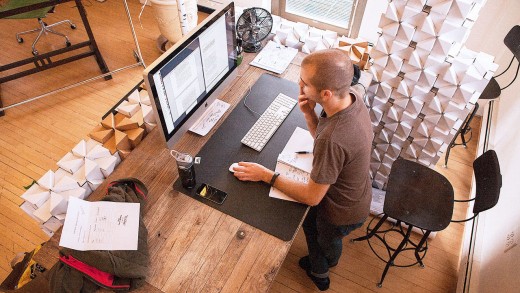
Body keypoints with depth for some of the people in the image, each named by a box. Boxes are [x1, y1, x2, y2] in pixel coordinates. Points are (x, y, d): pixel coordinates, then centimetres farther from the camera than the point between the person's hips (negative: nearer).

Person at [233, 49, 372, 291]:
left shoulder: (333, 139, -45)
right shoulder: (352, 96, -19)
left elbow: (311, 197, -30)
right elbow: (320, 136, -1)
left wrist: (266, 175, -22)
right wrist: (309, 114, -21)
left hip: (344, 211, -7)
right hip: (354, 194, 7)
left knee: (326, 240, 27)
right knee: (310, 223, 32)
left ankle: (320, 272, 65)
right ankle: (319, 269, 62)